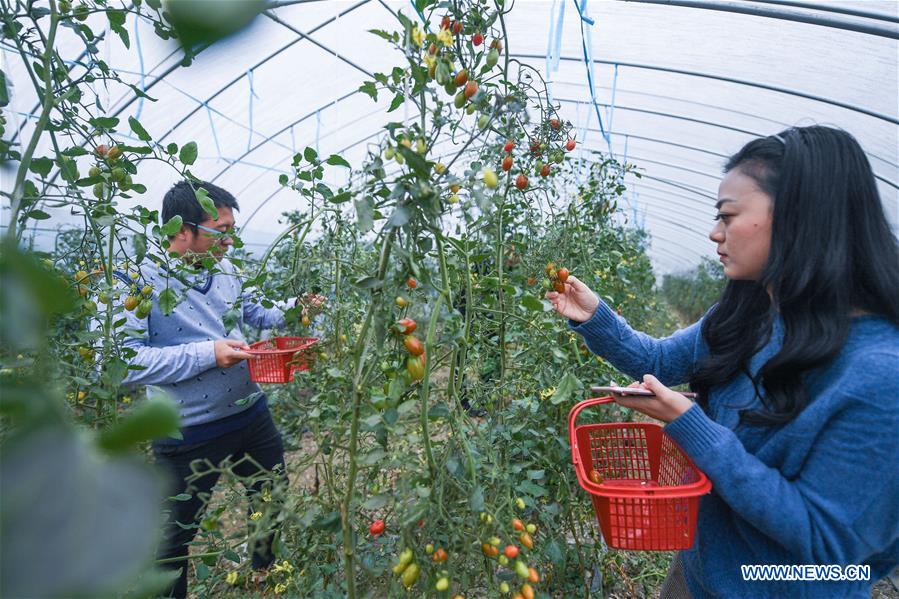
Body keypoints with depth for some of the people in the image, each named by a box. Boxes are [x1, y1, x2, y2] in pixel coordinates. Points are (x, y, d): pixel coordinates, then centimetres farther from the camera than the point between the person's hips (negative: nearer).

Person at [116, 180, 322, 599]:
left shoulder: (224, 270, 2)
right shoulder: (135, 280, -17)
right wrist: (208, 353, -28)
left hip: (252, 417, 6)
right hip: (188, 437, -6)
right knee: (176, 538, 17)